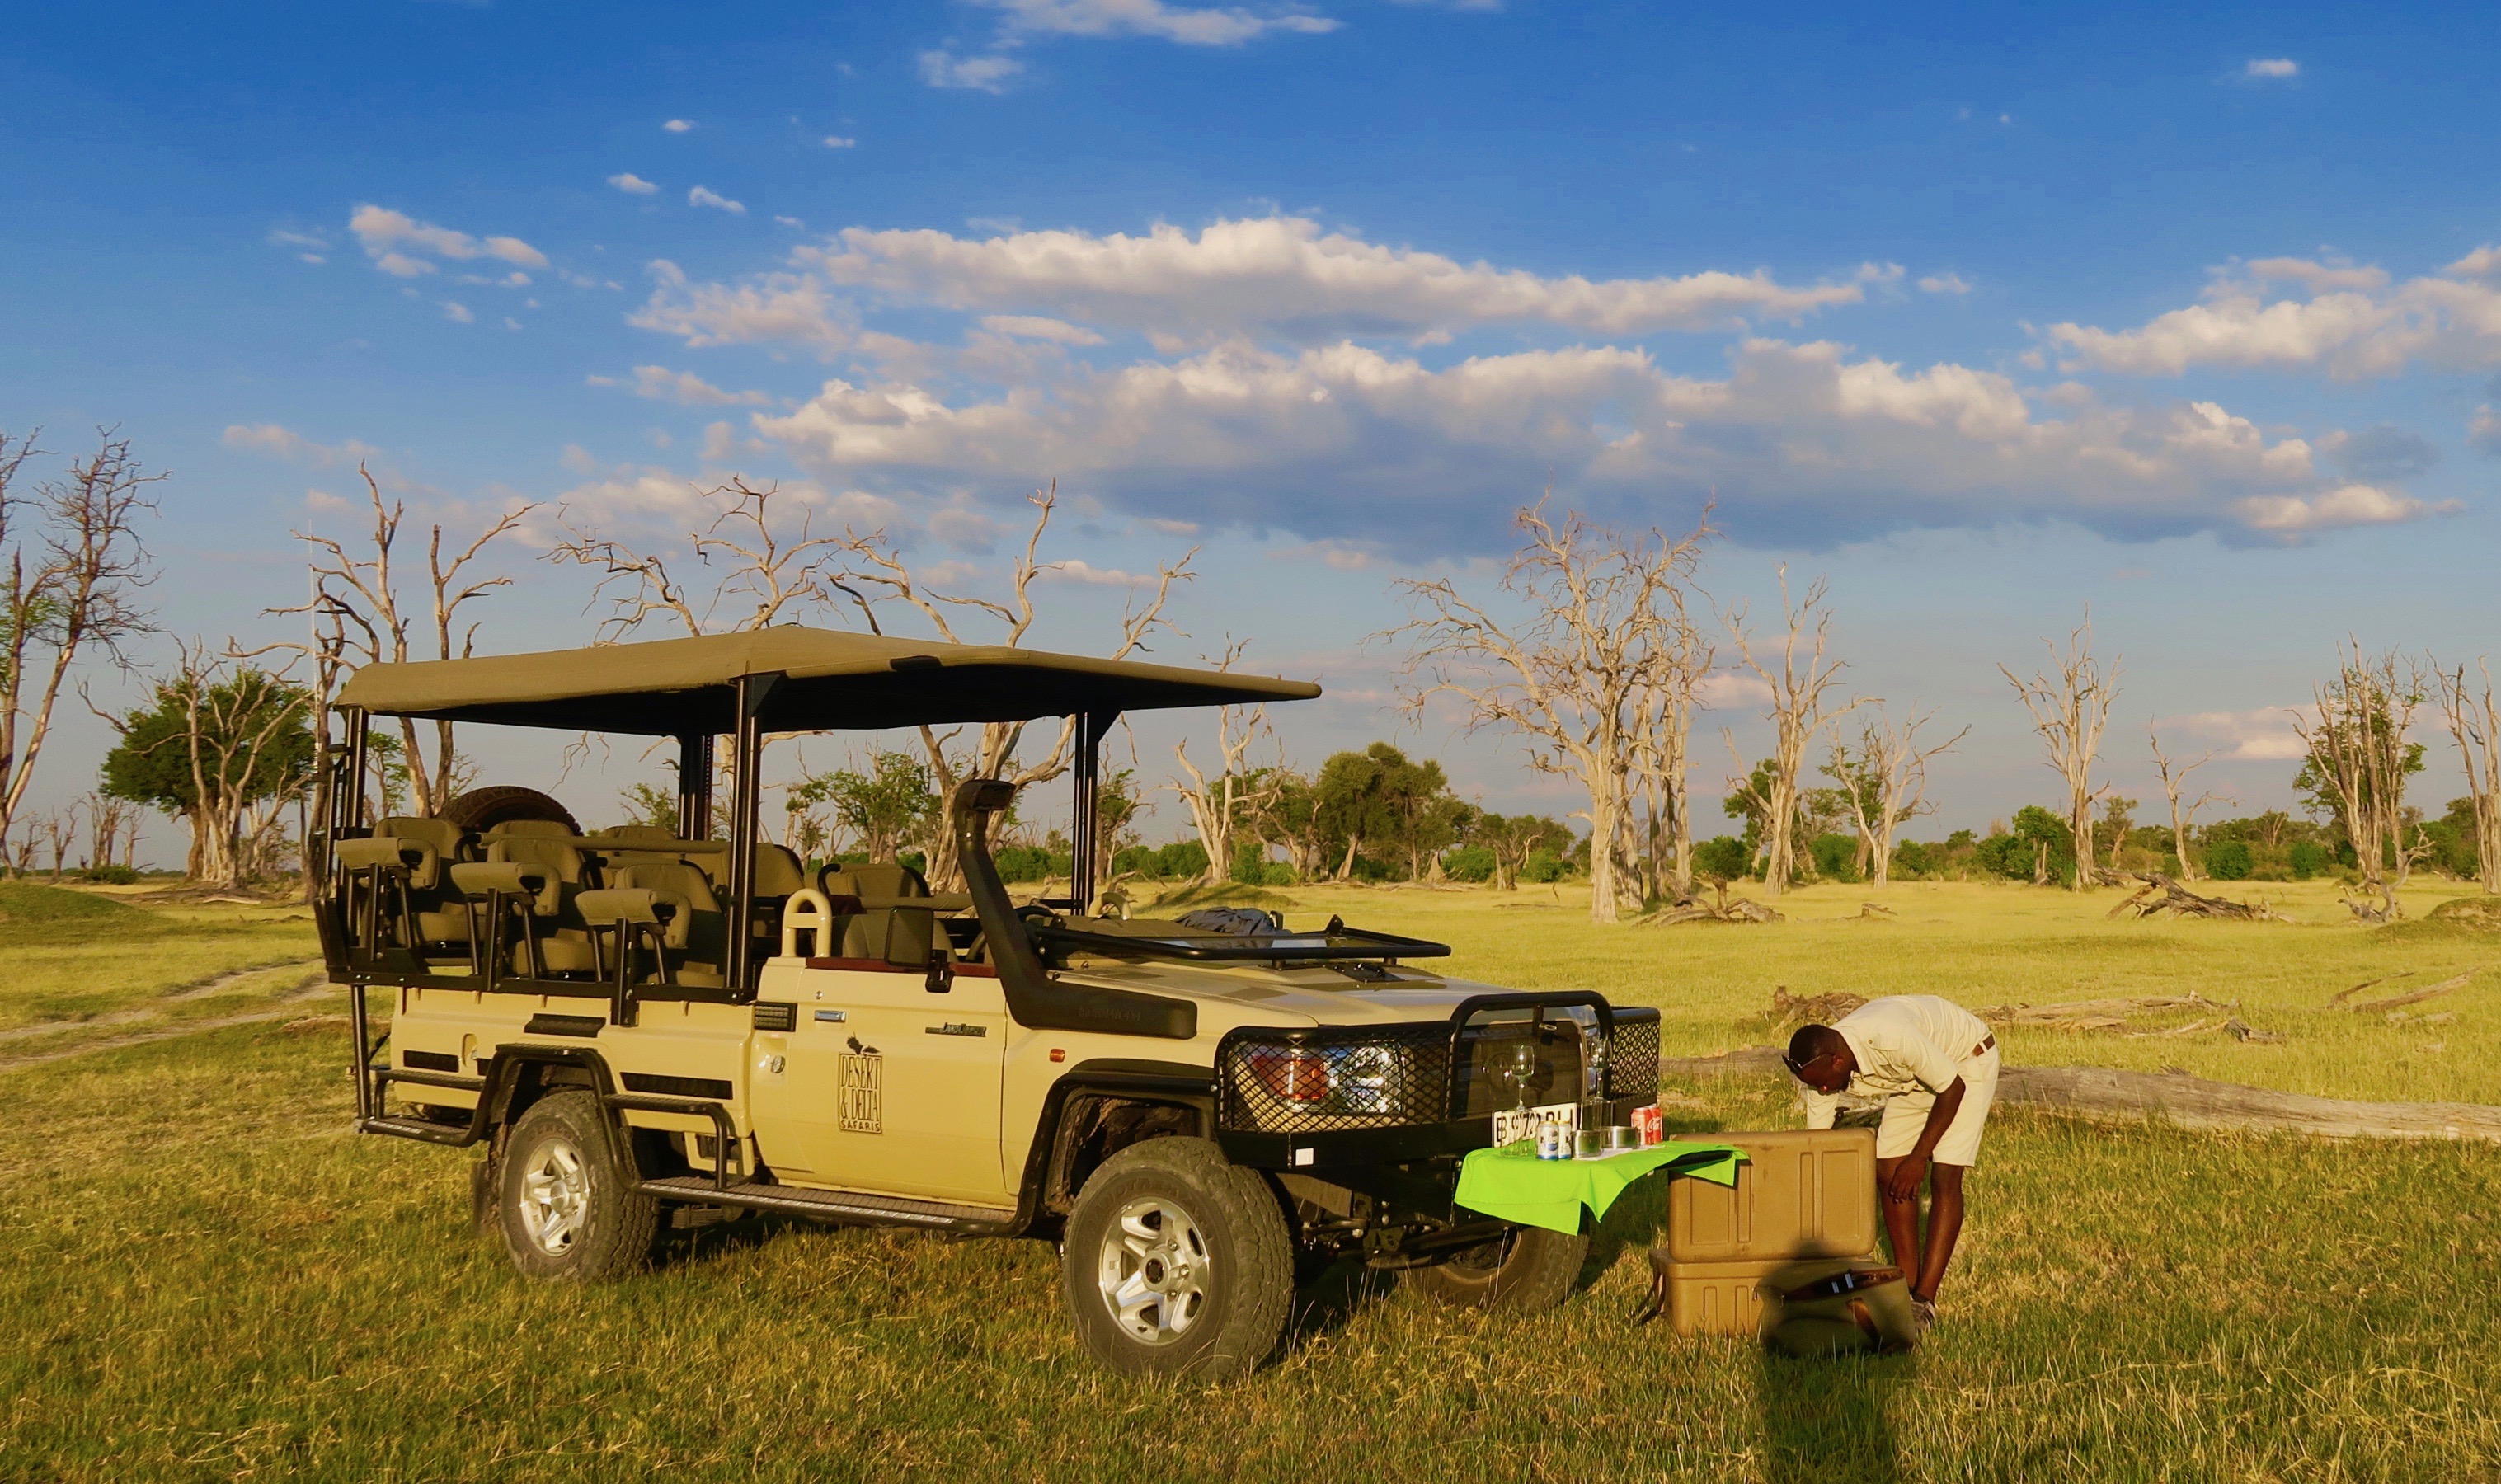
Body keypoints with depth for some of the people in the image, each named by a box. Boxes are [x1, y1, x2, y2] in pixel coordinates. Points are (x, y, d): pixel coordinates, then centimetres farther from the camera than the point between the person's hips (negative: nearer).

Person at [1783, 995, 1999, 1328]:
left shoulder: (1892, 1039, -42)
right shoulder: (1821, 1065, -20)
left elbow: (1952, 1088, -26)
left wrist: (1918, 1157, -22)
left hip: (1967, 1060, -7)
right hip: (1915, 1075, 7)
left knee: (1944, 1178, -16)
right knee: (1887, 1172, -4)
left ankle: (1924, 1300, -15)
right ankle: (1907, 1286, 5)